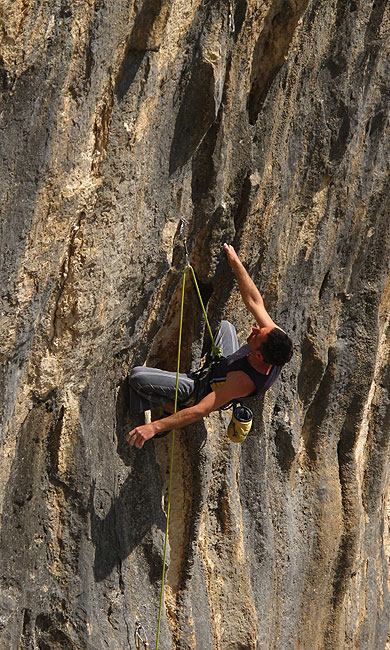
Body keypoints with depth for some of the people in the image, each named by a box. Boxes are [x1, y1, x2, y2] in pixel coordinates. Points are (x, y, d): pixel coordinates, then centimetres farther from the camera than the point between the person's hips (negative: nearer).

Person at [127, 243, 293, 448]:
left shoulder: (244, 382, -46)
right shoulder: (276, 337, -31)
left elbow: (200, 411, -44)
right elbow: (254, 302, -16)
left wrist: (155, 427, -46)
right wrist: (236, 263, -9)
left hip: (201, 390, -7)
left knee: (137, 375, -14)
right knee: (225, 325, 30)